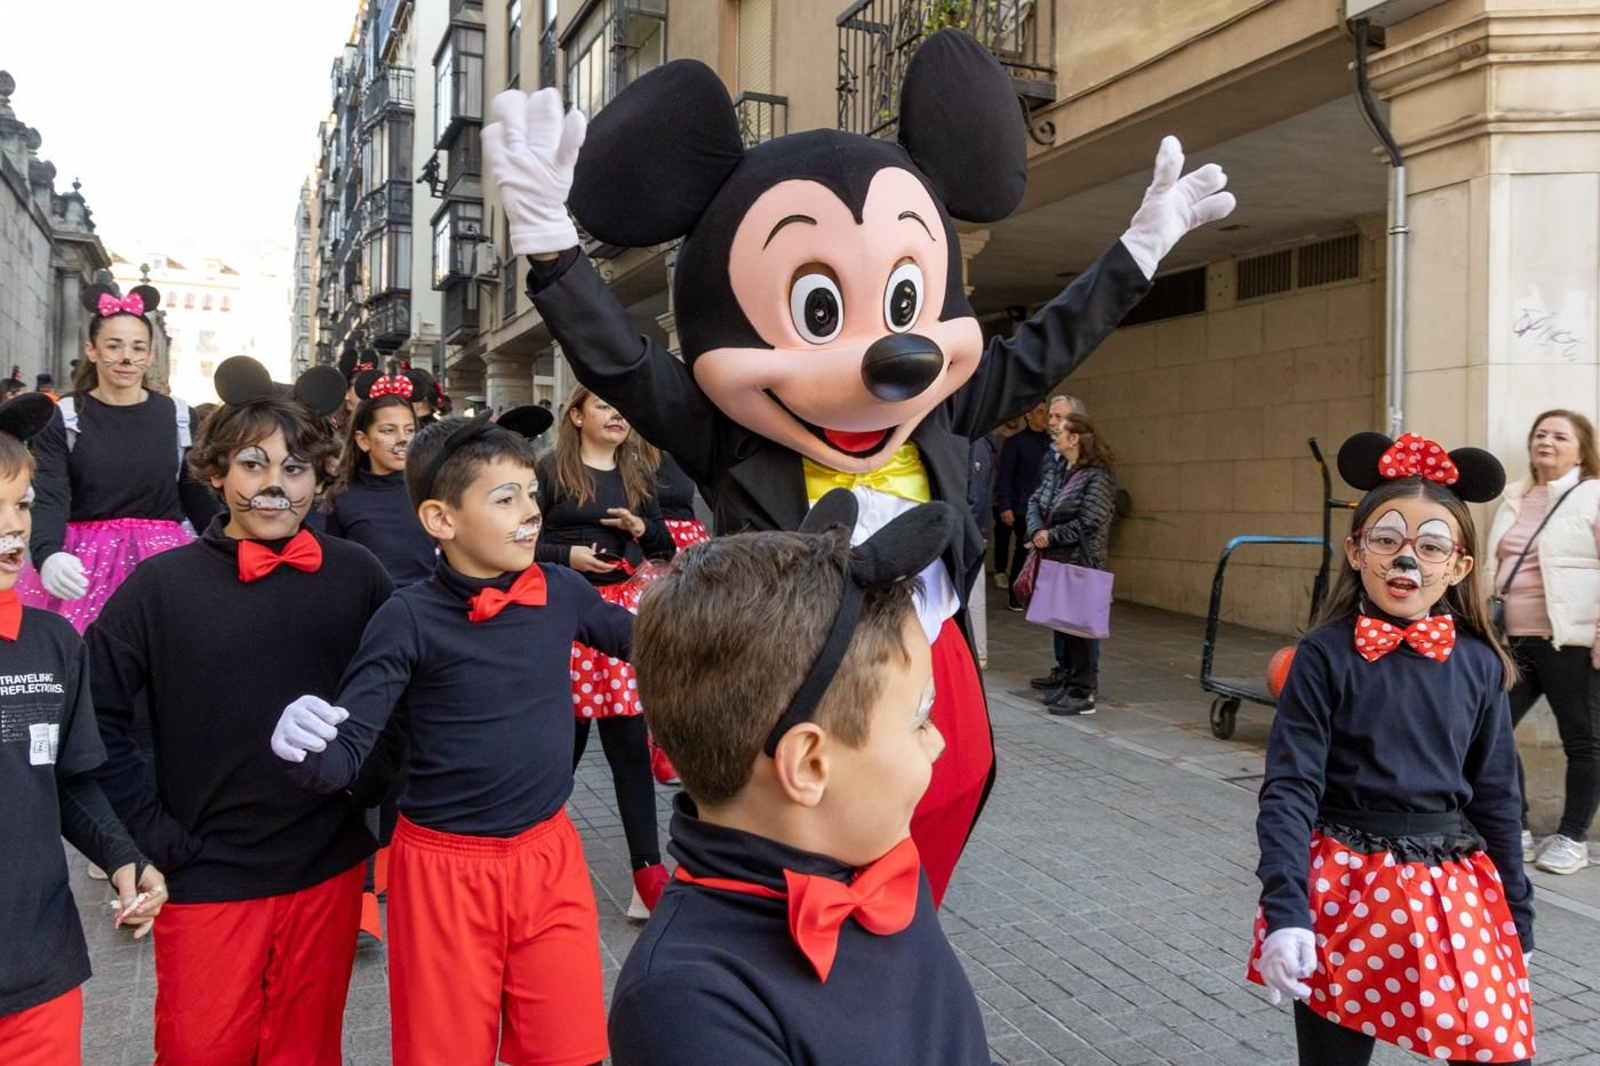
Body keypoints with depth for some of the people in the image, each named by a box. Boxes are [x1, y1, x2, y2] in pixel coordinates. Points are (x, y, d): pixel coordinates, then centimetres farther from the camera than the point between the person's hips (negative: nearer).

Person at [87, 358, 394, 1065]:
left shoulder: (356, 575, -4)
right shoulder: (161, 585, -8)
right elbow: (97, 716, -5)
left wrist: (369, 785, 1)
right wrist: (155, 836, -7)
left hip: (328, 872, 1)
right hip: (206, 876, -1)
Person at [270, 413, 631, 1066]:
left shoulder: (562, 591, -4)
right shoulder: (410, 618, -15)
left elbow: (641, 639, 14)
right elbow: (344, 758, -16)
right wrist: (306, 749, -38)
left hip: (550, 853, 3)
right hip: (445, 866, -3)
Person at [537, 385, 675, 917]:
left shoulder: (638, 473, 13)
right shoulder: (552, 470, -1)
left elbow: (664, 545, 15)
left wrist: (642, 528, -5)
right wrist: (566, 555, -16)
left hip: (624, 610, 3)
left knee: (630, 740, -1)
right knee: (563, 736, 9)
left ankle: (648, 869, 3)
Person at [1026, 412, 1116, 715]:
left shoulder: (1097, 476, -14)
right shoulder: (1056, 469, 11)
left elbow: (1088, 524, -20)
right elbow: (1035, 501, 9)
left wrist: (1050, 537, -14)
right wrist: (1037, 531, -10)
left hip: (1082, 563, -8)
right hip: (1056, 560, 8)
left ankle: (1083, 693, 4)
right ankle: (1065, 677, 27)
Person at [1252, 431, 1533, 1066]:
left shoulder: (1479, 665, -1)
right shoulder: (1325, 656, -10)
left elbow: (1495, 798, 8)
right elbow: (1289, 790, -12)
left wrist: (1516, 918, 13)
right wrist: (1285, 912, -20)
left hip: (1457, 892, 3)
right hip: (1346, 890, -2)